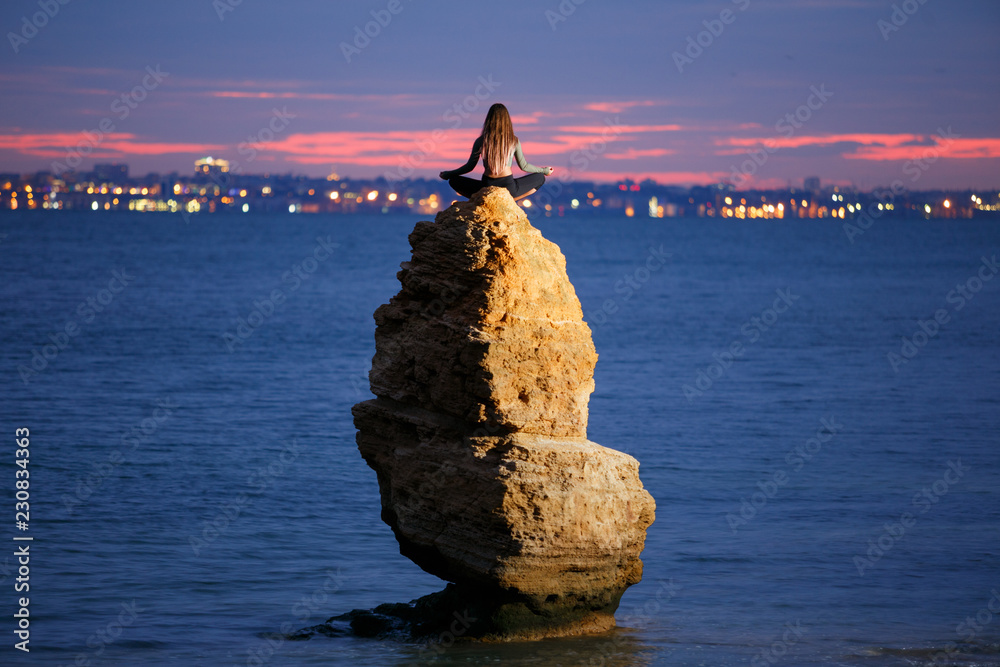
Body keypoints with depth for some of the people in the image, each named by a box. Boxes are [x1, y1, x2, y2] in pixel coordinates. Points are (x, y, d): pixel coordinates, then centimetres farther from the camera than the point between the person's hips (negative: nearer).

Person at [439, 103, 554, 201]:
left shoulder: (481, 142, -3)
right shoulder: (513, 141, -2)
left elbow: (469, 167, 5)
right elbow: (524, 166, 10)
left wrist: (447, 174, 22)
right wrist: (544, 170, 29)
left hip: (487, 188, 0)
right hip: (509, 187, 0)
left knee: (454, 180, 22)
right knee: (540, 178, 24)